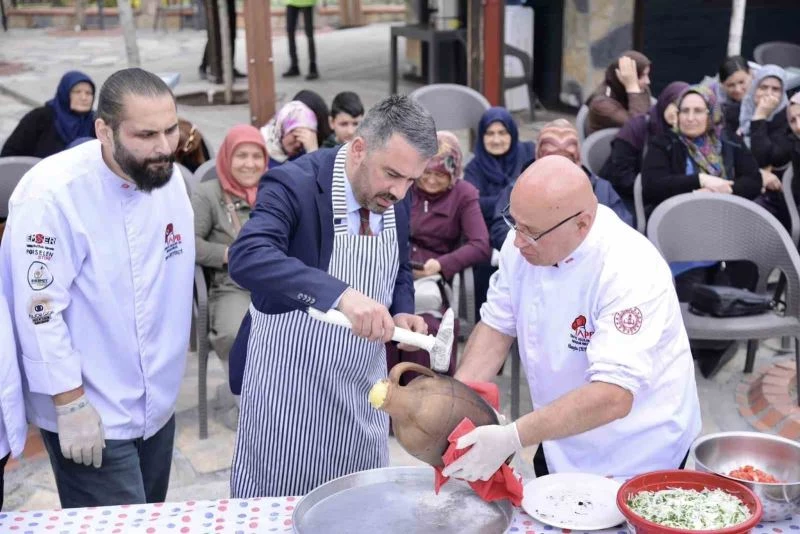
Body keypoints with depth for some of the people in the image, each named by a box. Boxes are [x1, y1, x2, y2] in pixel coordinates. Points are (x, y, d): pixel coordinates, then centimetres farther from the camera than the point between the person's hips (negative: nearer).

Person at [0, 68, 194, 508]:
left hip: (157, 403, 7)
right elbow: (39, 309, -20)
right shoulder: (53, 193, -23)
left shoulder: (167, 176, -2)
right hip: (90, 414, -6)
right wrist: (71, 405, -18)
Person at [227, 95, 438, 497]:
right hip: (290, 390, -5)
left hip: (362, 388, 6)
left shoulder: (394, 200, -1)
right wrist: (340, 293, -49)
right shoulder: (294, 184, -21)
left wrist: (401, 313, -7)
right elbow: (246, 258, -38)